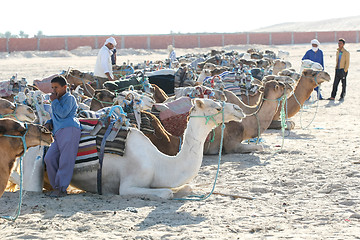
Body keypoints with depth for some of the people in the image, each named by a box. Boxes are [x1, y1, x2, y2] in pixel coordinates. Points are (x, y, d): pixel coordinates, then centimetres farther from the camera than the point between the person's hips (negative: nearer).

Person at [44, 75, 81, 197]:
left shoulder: (69, 98, 6)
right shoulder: (57, 101, 31)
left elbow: (63, 113, -9)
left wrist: (54, 101, 2)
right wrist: (48, 123, 19)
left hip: (69, 129, -8)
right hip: (58, 134, 9)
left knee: (65, 161, -14)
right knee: (49, 158, -8)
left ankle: (61, 188, -18)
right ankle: (57, 187, -5)